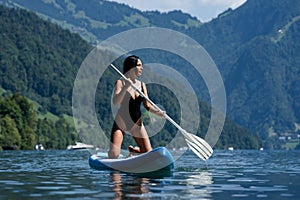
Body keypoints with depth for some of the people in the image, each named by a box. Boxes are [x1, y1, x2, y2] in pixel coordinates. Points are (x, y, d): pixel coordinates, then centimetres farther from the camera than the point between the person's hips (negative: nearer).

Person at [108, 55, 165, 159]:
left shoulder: (142, 85, 7)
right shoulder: (120, 82, -8)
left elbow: (147, 105, 4)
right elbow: (115, 102, -20)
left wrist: (157, 112, -14)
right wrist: (125, 87, -31)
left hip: (137, 124, 5)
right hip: (121, 123, -5)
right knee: (114, 155, -16)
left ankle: (132, 149, 27)